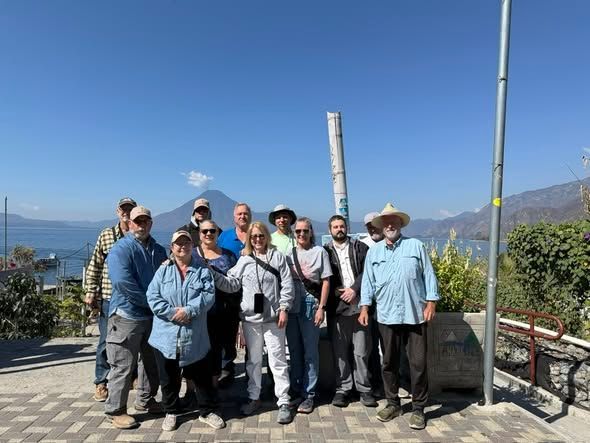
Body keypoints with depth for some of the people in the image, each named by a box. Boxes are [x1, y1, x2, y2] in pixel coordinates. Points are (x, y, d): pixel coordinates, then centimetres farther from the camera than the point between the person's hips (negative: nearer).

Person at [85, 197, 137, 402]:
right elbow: (94, 266, 2)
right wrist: (91, 293, -3)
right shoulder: (106, 235, 1)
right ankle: (101, 382, 19)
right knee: (106, 341, 6)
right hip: (109, 297, -1)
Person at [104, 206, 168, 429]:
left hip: (154, 315, 7)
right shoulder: (121, 249, -12)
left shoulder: (159, 250, 9)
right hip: (127, 316, -7)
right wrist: (151, 302, -17)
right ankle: (115, 410, 20)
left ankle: (145, 400, 36)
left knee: (153, 361, 17)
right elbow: (123, 282, -22)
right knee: (123, 366, 3)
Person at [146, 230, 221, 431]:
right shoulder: (163, 270, 3)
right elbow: (152, 296, -6)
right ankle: (171, 412, 35)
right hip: (166, 335, 1)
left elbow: (208, 295, -8)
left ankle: (206, 411, 29)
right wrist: (173, 312, -16)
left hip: (194, 336, 0)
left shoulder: (202, 270, 3)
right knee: (169, 378, 14)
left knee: (202, 377, 10)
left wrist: (188, 311, -19)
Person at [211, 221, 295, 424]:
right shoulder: (244, 259, 7)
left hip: (273, 317, -3)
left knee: (278, 360, 3)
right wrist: (212, 274, -7)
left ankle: (283, 403, 13)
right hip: (250, 317, 3)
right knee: (253, 360, 16)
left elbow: (287, 285, -4)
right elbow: (231, 284, 4)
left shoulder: (277, 257, -1)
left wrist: (284, 309, -10)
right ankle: (254, 397, 31)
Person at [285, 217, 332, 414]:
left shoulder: (320, 252, -1)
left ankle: (308, 394, 15)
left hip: (310, 306, -3)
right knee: (294, 351, 13)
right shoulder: (289, 253, 8)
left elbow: (326, 281, -2)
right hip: (291, 307, 4)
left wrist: (321, 307, -8)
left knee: (310, 352, 3)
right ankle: (296, 391, 28)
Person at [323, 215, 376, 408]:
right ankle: (342, 389, 16)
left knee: (361, 351, 5)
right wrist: (336, 292, -10)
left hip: (359, 305, 0)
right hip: (337, 307, 0)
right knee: (340, 351, 5)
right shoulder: (325, 251, 9)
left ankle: (364, 389, 17)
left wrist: (354, 289, -9)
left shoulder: (360, 247, 10)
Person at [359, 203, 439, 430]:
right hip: (387, 315, 2)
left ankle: (418, 409, 18)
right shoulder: (373, 251, 9)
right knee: (389, 362, 12)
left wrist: (431, 302, -4)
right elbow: (368, 281, 8)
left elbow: (428, 275, 3)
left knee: (418, 363, 2)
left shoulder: (416, 246, 4)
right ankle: (393, 403, 28)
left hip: (415, 314, -2)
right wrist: (364, 307, 2)